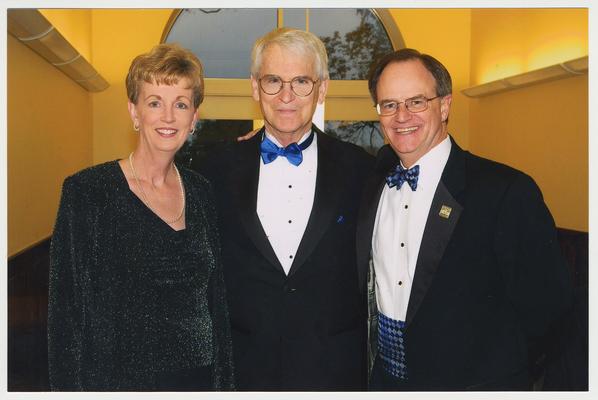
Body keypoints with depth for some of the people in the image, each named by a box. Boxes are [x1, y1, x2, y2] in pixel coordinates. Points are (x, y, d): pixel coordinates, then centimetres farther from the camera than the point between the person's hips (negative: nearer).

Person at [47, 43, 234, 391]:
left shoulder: (200, 191, 3)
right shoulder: (86, 191, -10)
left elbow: (216, 298, 9)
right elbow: (67, 307, -9)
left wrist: (225, 380, 7)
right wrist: (71, 386, -11)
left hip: (200, 375, 4)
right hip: (119, 378, -4)